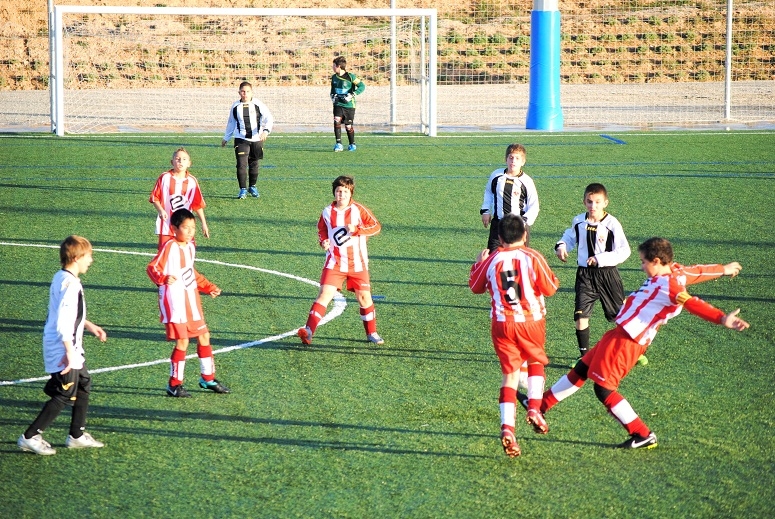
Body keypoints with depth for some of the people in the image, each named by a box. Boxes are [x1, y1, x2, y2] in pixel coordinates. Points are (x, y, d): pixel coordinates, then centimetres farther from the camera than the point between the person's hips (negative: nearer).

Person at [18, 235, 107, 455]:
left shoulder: (62, 278, 9)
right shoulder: (69, 283, -23)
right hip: (64, 352, -10)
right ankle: (30, 437, 0)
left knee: (84, 384, 19)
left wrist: (90, 326, 26)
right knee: (64, 396, -4)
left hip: (72, 351, 10)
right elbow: (63, 321, -28)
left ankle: (77, 435, 29)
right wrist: (69, 351, -26)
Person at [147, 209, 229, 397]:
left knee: (203, 336, 14)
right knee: (182, 341, -9)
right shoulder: (170, 247, -15)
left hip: (192, 300, 8)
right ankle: (174, 384, 3)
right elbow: (152, 268, -19)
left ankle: (208, 378, 29)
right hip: (174, 302, -8)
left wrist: (208, 287, 23)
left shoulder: (190, 247, 9)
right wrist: (164, 278, -38)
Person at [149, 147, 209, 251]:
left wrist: (204, 224, 4)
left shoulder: (191, 181, -1)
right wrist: (161, 211, -19)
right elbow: (155, 198, -1)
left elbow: (198, 204, 4)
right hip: (167, 225, -2)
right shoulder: (165, 178, -6)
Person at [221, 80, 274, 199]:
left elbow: (269, 119, -8)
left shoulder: (258, 105, -4)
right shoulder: (235, 106, 2)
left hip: (256, 139, 0)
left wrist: (266, 131, -27)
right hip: (241, 139, 0)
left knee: (254, 164, 11)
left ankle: (252, 187, 30)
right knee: (241, 164, -11)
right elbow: (231, 123, 17)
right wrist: (226, 138, 23)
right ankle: (243, 189, -2)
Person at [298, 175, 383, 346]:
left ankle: (371, 333, 25)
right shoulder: (327, 212, 2)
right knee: (325, 294, -13)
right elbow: (322, 230, 18)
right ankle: (308, 331, -20)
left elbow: (376, 226, -5)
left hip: (357, 264, 0)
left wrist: (357, 229, -19)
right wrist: (323, 241, -4)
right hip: (334, 263, 0)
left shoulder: (359, 210, -4)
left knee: (364, 297, 6)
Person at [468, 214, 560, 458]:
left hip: (502, 323, 1)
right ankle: (534, 407, 4)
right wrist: (552, 278, 14)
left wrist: (479, 264, 31)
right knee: (536, 362, 24)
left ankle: (507, 426, -9)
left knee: (510, 373, 6)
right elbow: (550, 288, -7)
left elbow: (475, 287, 15)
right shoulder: (533, 258, -9)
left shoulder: (492, 260, -1)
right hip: (531, 321, -1)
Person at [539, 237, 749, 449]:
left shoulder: (667, 286, -23)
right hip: (620, 334, 10)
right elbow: (698, 271, 18)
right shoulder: (674, 272, 4)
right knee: (581, 370, 21)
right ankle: (542, 404, 36)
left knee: (603, 388, -7)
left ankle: (643, 435, -2)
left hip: (626, 341, -10)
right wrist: (723, 270, 36)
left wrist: (722, 318, -47)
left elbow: (692, 303, -33)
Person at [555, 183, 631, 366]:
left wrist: (600, 259, -24)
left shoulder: (612, 224, -13)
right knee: (580, 315, -7)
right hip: (585, 274, 3)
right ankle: (584, 355, 6)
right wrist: (562, 246, -3)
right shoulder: (578, 221, -1)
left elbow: (624, 251, -15)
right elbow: (570, 237, 20)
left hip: (607, 274, -3)